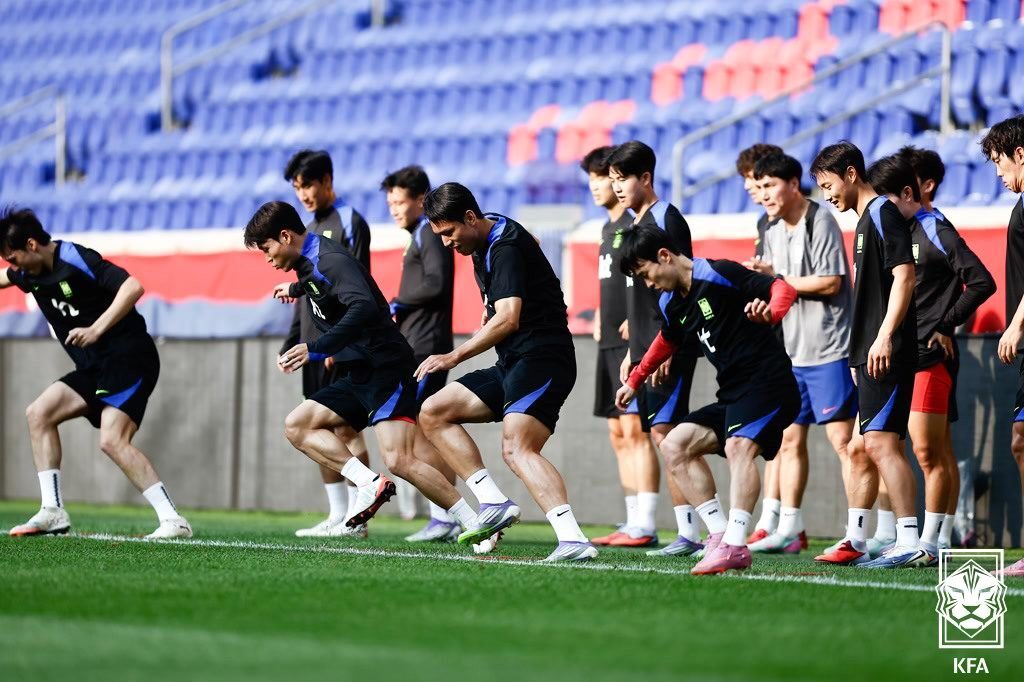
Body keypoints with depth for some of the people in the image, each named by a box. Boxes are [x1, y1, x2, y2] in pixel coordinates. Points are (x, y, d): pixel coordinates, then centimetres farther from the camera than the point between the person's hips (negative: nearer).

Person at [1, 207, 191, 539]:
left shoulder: (77, 261, -17)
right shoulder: (30, 272, 10)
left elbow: (133, 287, -27)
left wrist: (96, 330, -31)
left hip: (130, 359, -10)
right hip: (95, 368, 10)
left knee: (112, 440, -23)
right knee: (39, 414, 6)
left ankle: (173, 520, -24)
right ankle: (53, 512, 6)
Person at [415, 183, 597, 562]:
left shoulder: (506, 246, -15)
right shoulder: (484, 245, 15)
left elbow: (507, 319, -27)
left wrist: (455, 357, -27)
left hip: (541, 360, -11)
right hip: (511, 366, 11)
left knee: (517, 449, -27)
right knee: (433, 413, 8)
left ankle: (574, 540, -39)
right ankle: (494, 503, -2)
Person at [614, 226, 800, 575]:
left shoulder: (717, 274, -13)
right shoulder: (671, 303, 13)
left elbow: (783, 288, -18)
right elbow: (667, 341, 35)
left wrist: (771, 311, -40)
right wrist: (634, 380, 46)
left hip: (768, 384, -10)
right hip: (732, 395, 10)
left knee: (738, 445, -31)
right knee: (674, 445, 3)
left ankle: (735, 545, -39)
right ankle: (719, 533, -5)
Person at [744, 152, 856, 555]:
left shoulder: (820, 222, -10)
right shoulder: (774, 229, 14)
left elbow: (829, 282, -17)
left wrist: (776, 279, -12)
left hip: (827, 348, -8)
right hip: (788, 349, 8)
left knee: (841, 438, -8)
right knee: (789, 438, 10)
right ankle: (789, 529, 16)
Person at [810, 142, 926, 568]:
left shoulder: (883, 213, -8)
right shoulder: (865, 221, 22)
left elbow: (904, 276, -18)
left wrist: (885, 337, -25)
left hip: (888, 354, -11)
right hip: (869, 356, 11)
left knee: (880, 442, -17)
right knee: (859, 449, 13)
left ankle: (909, 543, -21)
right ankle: (854, 541, 21)